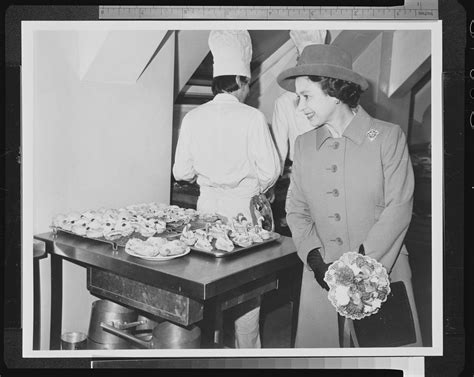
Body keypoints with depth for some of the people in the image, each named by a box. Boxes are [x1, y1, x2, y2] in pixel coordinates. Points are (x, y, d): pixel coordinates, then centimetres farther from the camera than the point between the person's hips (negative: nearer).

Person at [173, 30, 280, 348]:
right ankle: (248, 348, 20)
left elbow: (182, 172, 2)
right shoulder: (252, 117, -11)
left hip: (208, 204, 4)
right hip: (242, 207, -3)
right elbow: (270, 171, -10)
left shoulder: (192, 118, -1)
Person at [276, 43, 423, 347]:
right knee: (316, 342, 6)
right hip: (321, 278, 3)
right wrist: (316, 260, -8)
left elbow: (399, 209, -8)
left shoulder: (388, 137, -4)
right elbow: (296, 210, 8)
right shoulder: (304, 144, 8)